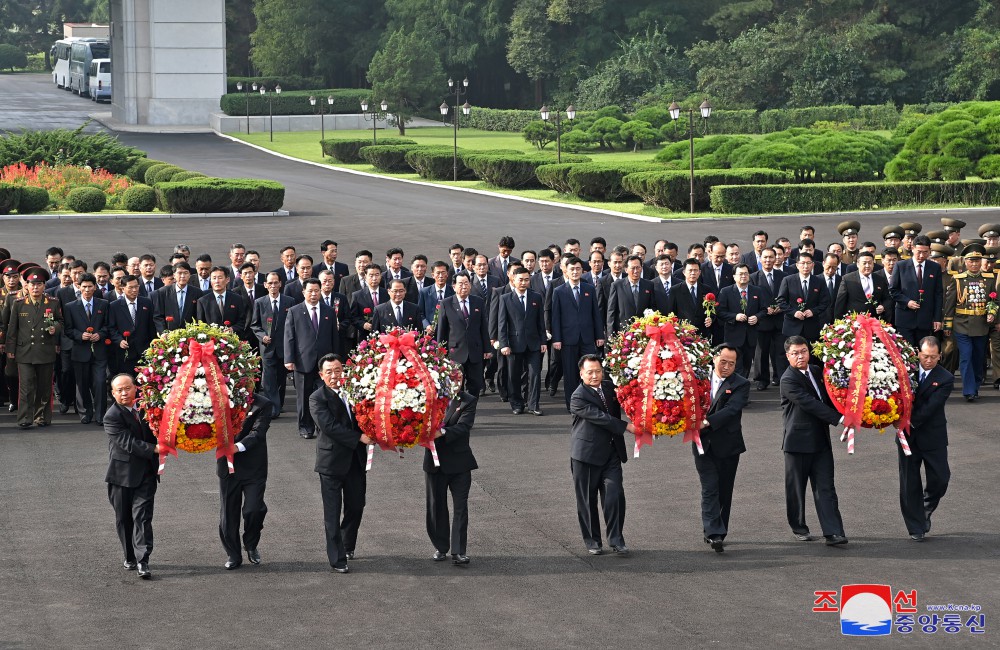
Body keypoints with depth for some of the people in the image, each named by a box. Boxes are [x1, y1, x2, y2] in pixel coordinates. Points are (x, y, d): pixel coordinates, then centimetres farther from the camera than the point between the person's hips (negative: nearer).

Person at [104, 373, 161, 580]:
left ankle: (143, 561, -12)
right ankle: (130, 557, 25)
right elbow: (128, 443, -21)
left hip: (146, 473, 2)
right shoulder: (112, 417, -12)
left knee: (142, 516, -7)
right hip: (122, 474, -2)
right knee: (124, 518, 9)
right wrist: (154, 449, -28)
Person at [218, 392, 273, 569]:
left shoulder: (263, 405, -6)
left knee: (254, 509, -11)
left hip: (253, 467, -2)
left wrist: (239, 446, -33)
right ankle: (234, 555, 22)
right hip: (228, 466, 3)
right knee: (228, 513, 7)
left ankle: (251, 545, 17)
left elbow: (257, 433, -17)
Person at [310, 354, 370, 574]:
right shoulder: (317, 399, -8)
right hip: (332, 462, -5)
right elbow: (329, 426, -19)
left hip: (355, 461, 5)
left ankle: (348, 546, 37)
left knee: (356, 507, 14)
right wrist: (359, 438, -20)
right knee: (332, 512, -1)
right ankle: (337, 559, 5)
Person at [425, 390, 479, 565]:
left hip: (459, 463, -2)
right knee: (436, 506, 10)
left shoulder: (468, 401, -4)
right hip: (434, 462, 2)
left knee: (460, 508, -3)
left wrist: (442, 432, -35)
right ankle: (441, 548, 22)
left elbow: (463, 427, -18)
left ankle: (458, 551, -2)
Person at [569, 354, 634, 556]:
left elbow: (618, 408, 25)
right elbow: (601, 418, -20)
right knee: (587, 500, 5)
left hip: (611, 454, 5)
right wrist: (626, 426, -21)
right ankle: (592, 541, 18)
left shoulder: (609, 388, 8)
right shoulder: (578, 397, -13)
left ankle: (616, 540, 4)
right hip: (587, 454, -5)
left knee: (615, 496, -4)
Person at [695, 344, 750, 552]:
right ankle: (714, 533, -14)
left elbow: (730, 409, -18)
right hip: (703, 444, 0)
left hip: (727, 446, 0)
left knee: (724, 492, 7)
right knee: (710, 489, -9)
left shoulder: (741, 385, -4)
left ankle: (713, 532, 19)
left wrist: (706, 422, -29)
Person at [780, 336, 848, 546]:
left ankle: (833, 532, -5)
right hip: (798, 441, -6)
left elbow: (827, 397, 20)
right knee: (796, 488, 7)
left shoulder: (816, 372, 11)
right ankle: (799, 527, 23)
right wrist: (839, 419, -26)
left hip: (821, 440, 6)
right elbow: (810, 403, -22)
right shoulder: (788, 380, -13)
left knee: (825, 488, -1)